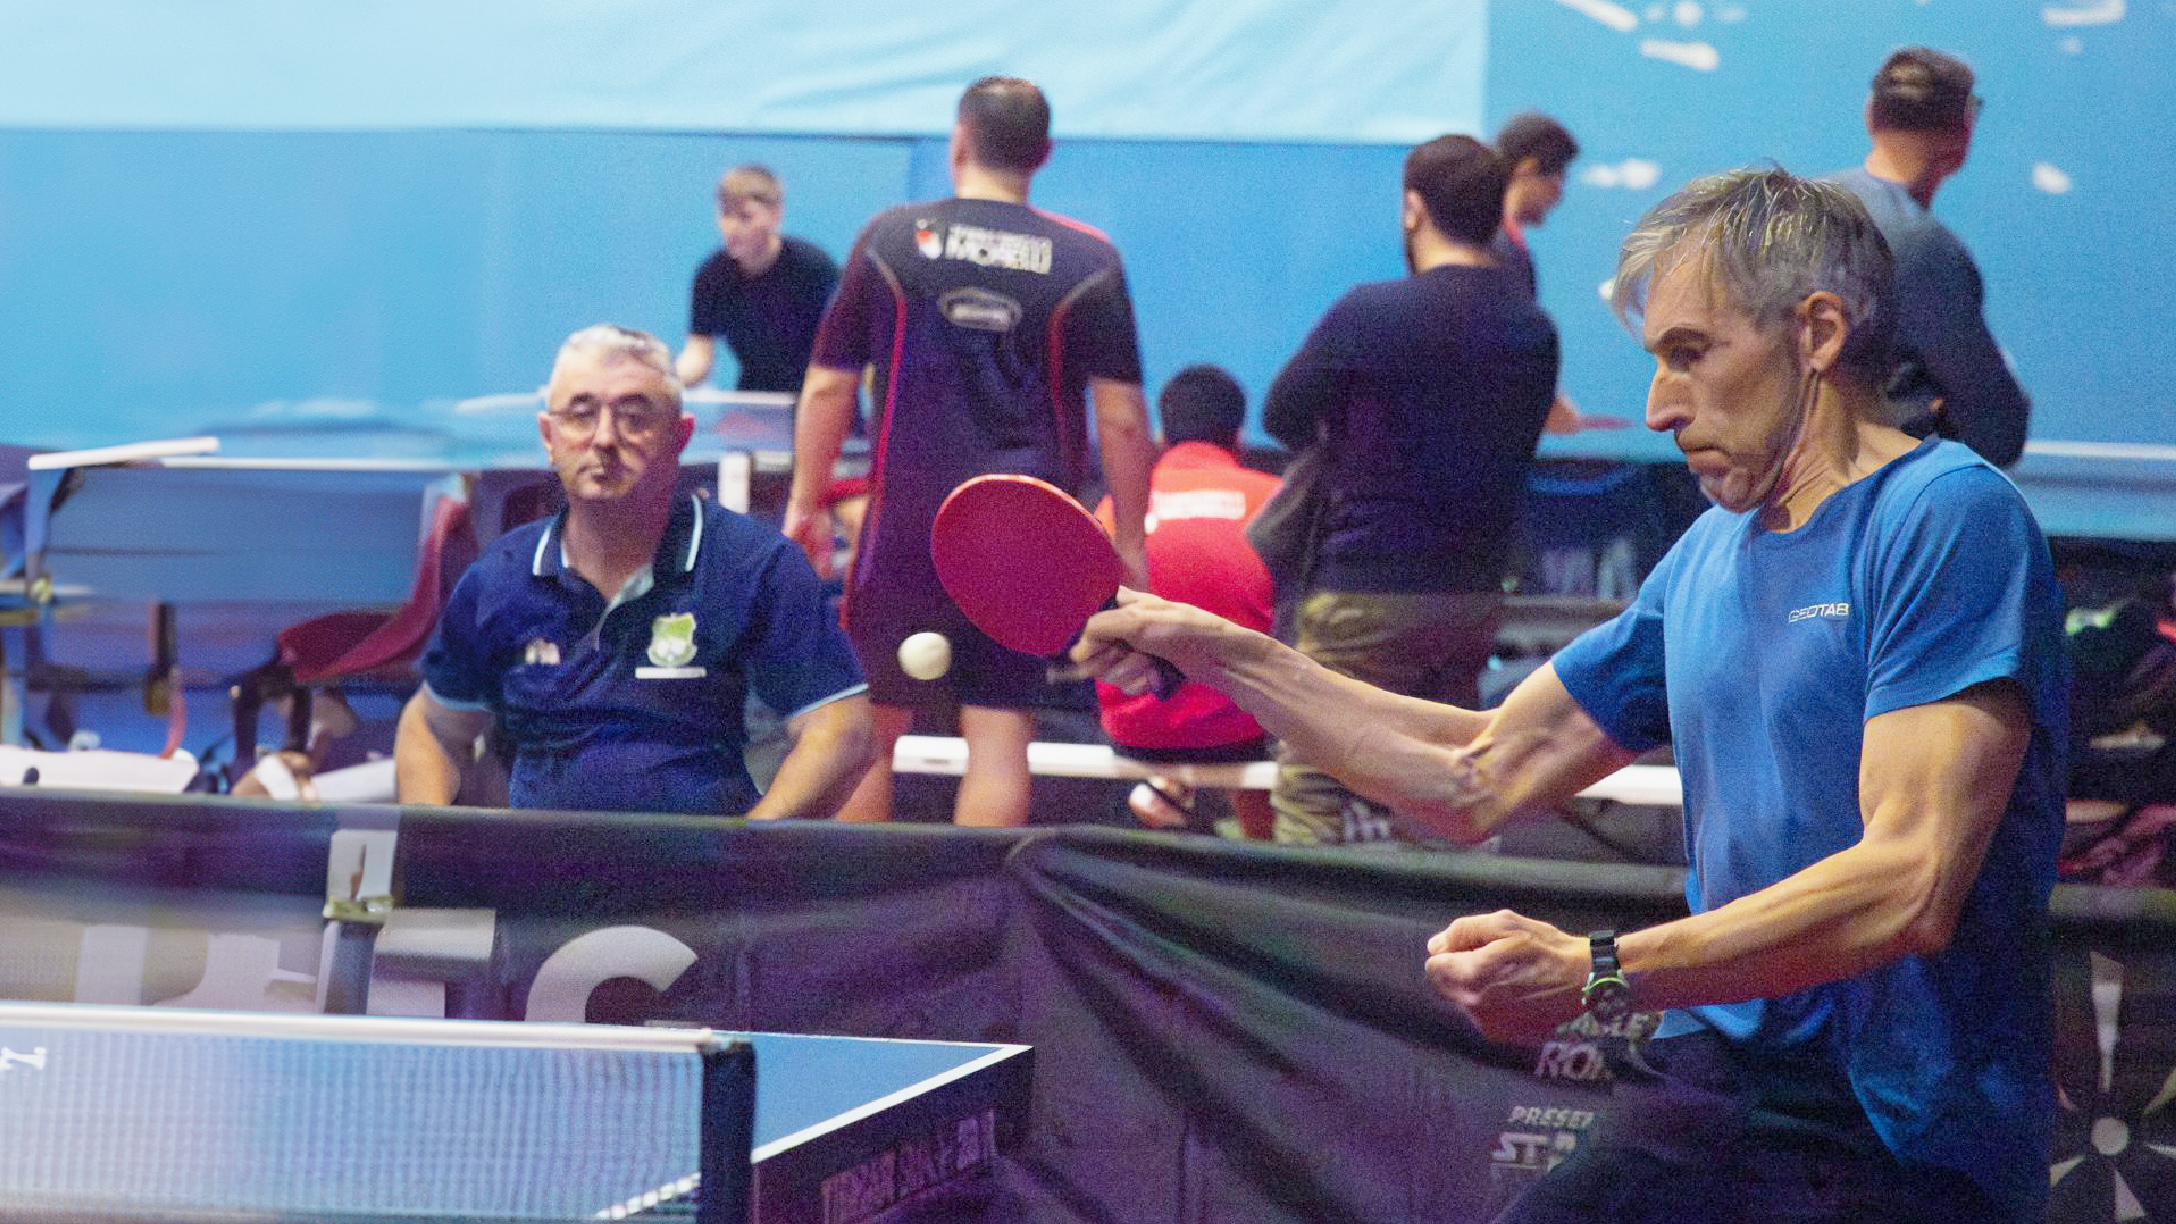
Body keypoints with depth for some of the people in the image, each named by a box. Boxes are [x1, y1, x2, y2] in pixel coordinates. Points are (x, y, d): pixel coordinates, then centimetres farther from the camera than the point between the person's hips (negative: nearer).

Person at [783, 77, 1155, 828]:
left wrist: (806, 503, 14)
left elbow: (828, 386, 4)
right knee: (1000, 734, 0)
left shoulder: (889, 239, 1)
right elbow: (1122, 418, -2)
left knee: (871, 727, 10)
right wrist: (1129, 542, 5)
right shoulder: (1090, 262, -1)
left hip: (904, 526, 0)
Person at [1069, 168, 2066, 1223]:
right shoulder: (1710, 554, 17)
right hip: (1709, 1088, 7)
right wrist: (1218, 653, 18)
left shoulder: (1947, 516, -11)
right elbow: (1481, 778, 23)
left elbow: (1909, 887, -22)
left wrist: (1597, 974, -27)